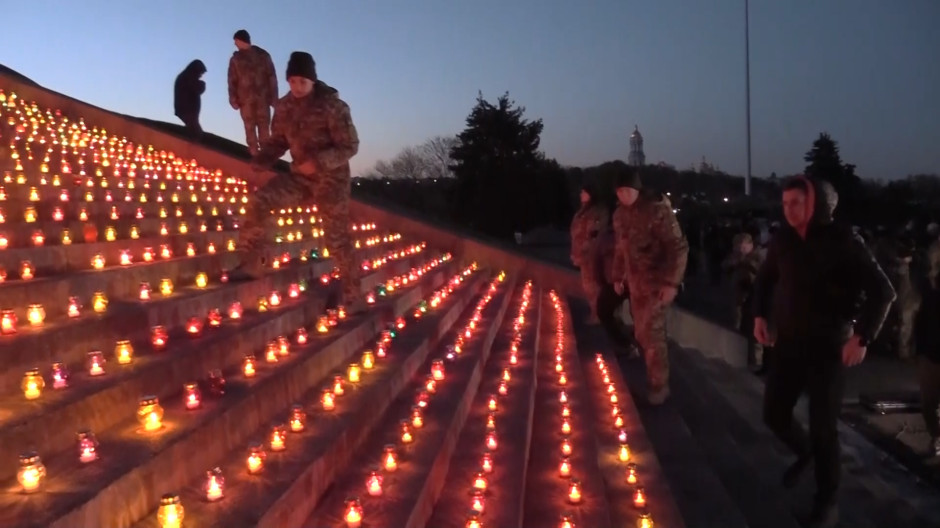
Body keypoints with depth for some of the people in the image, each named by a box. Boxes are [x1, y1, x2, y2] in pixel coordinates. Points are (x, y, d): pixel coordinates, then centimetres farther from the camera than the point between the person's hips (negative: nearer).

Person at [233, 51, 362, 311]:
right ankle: (252, 262, 0)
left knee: (337, 238, -5)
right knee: (259, 200, -14)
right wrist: (261, 161, -12)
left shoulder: (332, 106, -16)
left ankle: (352, 295, 10)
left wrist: (317, 162, -30)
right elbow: (278, 141, 9)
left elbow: (350, 146, -15)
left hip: (331, 178, -5)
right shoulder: (285, 106, 0)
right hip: (300, 176, 5)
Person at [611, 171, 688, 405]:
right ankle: (655, 377, 28)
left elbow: (679, 247, -17)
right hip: (635, 282, 7)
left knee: (652, 334, -3)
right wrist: (618, 277, 17)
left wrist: (672, 282, -21)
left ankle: (659, 385, 11)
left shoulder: (657, 209, -17)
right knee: (641, 333, 12)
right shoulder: (620, 214, 5)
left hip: (658, 282, -7)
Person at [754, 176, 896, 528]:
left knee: (823, 426, -1)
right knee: (774, 414, 9)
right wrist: (760, 315, 8)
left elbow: (882, 291, -13)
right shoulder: (782, 240, -1)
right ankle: (804, 452, 41)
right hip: (788, 342, 4)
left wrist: (862, 337, -19)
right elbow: (765, 279, 19)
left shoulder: (842, 241, -13)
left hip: (828, 346, -4)